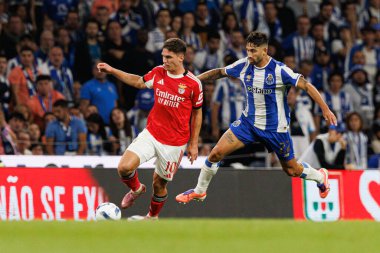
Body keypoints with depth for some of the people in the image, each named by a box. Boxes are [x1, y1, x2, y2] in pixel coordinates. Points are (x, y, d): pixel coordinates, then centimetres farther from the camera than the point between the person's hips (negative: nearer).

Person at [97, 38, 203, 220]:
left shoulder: (193, 83, -10)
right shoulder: (158, 73, -1)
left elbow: (197, 113, 0)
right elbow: (139, 82, 20)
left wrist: (194, 144, 1)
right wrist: (112, 71, 13)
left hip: (175, 142, -3)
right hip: (151, 134, 3)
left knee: (159, 183, 8)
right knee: (124, 167, -16)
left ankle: (152, 216, 37)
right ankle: (136, 189, 17)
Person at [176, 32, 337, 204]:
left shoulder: (279, 70, -21)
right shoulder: (244, 66, -7)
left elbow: (306, 86, -20)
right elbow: (220, 72, 8)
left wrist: (325, 109, -25)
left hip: (275, 128, -3)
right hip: (249, 122, 4)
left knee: (292, 170, 8)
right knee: (216, 153, -10)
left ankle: (320, 177, 41)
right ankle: (199, 191, 11)